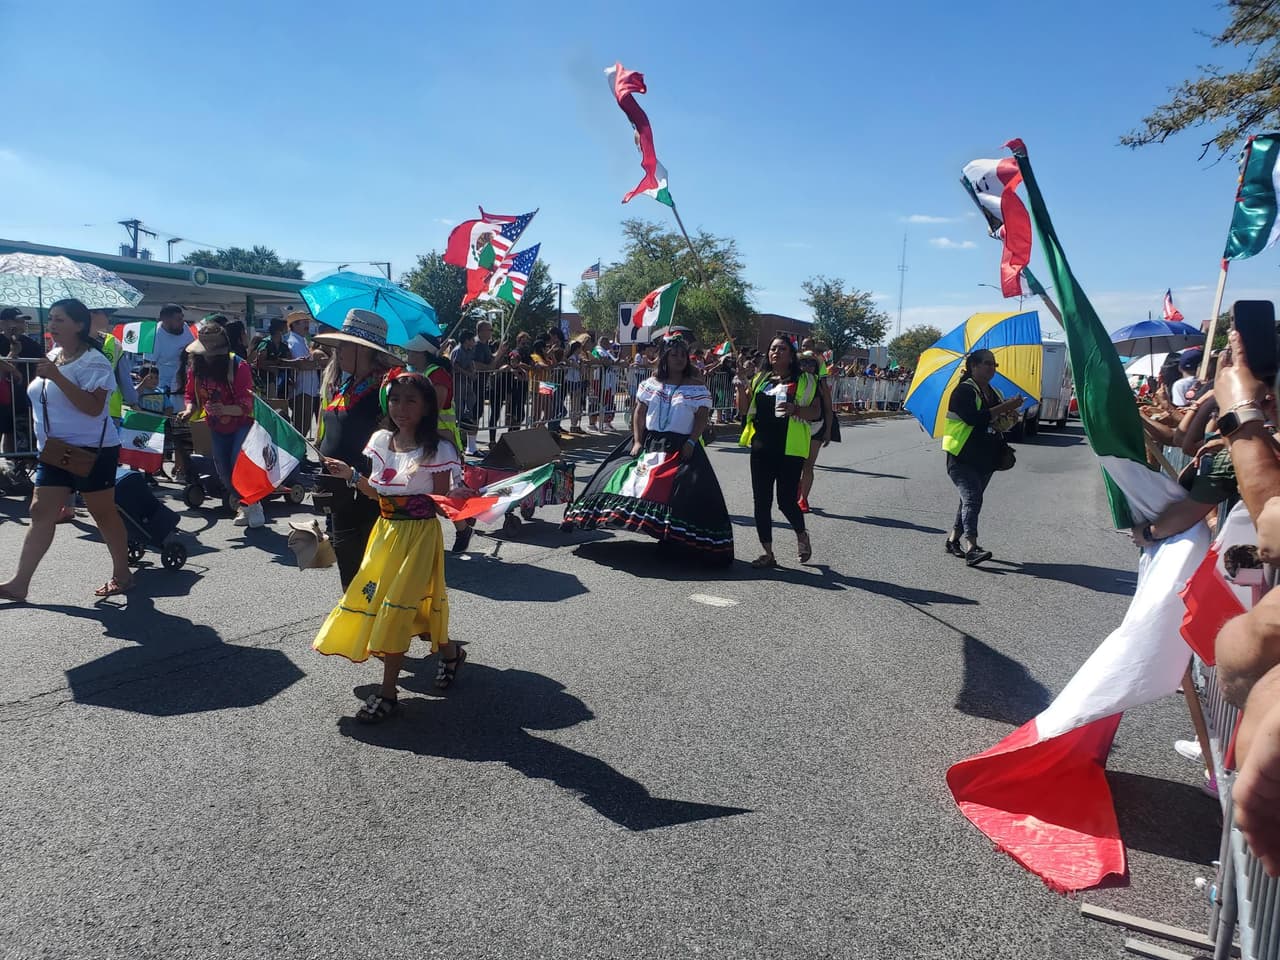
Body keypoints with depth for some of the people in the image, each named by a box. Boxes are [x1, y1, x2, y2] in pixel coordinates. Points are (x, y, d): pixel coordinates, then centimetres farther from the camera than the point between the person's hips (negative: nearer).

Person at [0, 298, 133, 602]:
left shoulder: (93, 361, -14)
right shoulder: (52, 356, 13)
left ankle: (122, 575, 17)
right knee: (41, 513, 4)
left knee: (103, 512, 3)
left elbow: (94, 407, -26)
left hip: (91, 450, -8)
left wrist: (56, 376, -28)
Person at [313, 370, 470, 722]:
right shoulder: (381, 441, 4)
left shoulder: (438, 450, -13)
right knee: (374, 598, 12)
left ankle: (387, 691, 8)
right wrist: (351, 475, -4)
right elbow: (377, 493, 10)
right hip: (385, 531, 7)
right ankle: (448, 650, 34)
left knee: (397, 604, -6)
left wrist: (457, 498, -31)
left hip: (419, 535, -7)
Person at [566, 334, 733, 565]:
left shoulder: (697, 386, 0)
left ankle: (674, 540, -2)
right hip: (650, 443, 3)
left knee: (680, 492, -10)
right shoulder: (652, 383, 9)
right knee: (638, 483, -2)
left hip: (680, 448, -3)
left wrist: (691, 442, -15)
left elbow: (702, 418, -4)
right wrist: (637, 441, -1)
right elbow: (639, 412, 8)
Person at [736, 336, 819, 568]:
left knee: (786, 500, -4)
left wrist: (795, 410, -22)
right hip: (761, 447, 5)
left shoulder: (804, 381, 2)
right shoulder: (760, 379, 14)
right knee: (761, 501, 4)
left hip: (790, 449, -4)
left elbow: (815, 411, -3)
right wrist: (742, 388, -7)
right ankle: (768, 553, 14)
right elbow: (744, 410, 12)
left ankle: (801, 535, 28)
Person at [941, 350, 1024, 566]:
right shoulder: (964, 391, -10)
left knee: (971, 499, 13)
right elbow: (973, 418, -26)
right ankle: (971, 548, -26)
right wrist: (1004, 407, -23)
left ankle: (953, 540, 24)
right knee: (972, 498, -19)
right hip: (962, 459, -8)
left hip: (986, 459, 8)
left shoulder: (995, 393, 16)